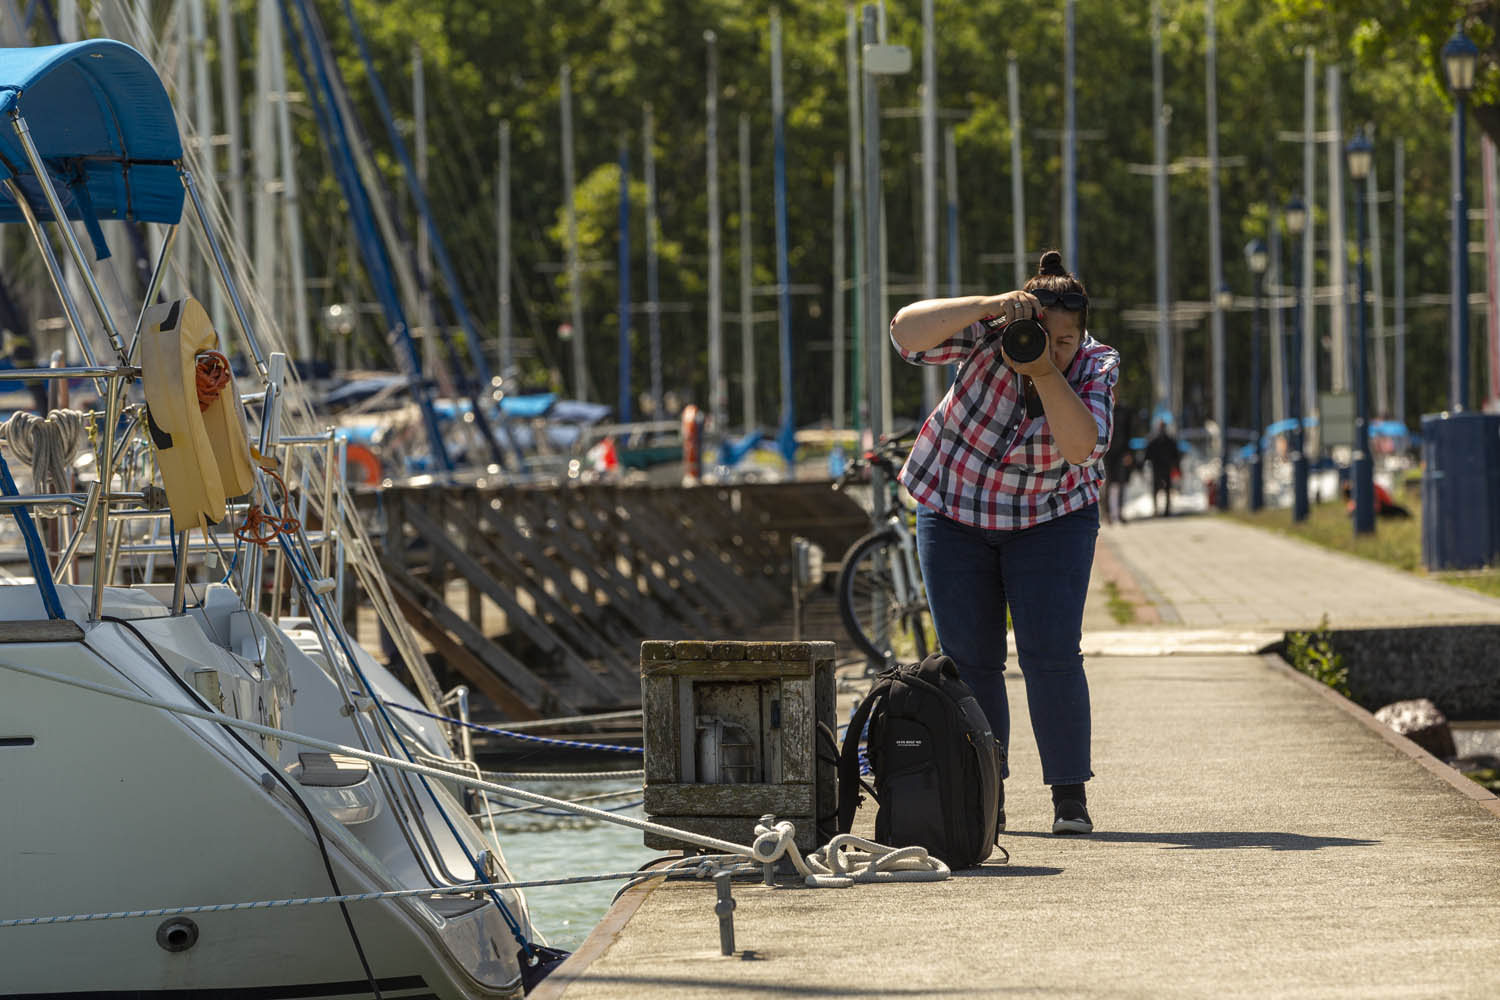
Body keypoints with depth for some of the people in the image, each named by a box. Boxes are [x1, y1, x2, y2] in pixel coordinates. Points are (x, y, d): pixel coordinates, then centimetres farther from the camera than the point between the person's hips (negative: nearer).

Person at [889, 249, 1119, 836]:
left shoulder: (1097, 366, -16)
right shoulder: (989, 336, -20)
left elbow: (1082, 445, -31)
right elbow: (908, 334, -35)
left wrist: (1045, 372, -38)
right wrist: (988, 305, -44)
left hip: (1051, 517, 0)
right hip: (956, 509, 0)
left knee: (1052, 656, -10)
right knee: (969, 660, 0)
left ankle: (1070, 797, -3)